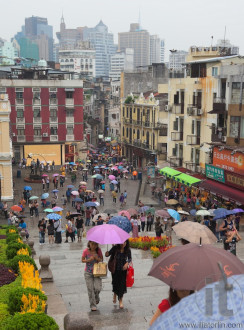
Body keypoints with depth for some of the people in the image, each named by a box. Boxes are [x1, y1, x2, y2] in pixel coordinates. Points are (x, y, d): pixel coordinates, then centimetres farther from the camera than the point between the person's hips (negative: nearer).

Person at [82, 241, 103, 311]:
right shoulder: (86, 251, -11)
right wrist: (88, 260, -20)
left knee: (98, 288, -9)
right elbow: (82, 260, 0)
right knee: (90, 290, 0)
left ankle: (96, 298, 26)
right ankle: (93, 305, 14)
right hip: (88, 273, -1)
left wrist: (97, 258, -19)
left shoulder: (98, 250, -7)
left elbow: (101, 259, 4)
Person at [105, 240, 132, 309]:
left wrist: (127, 263, -15)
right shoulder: (115, 248, -11)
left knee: (122, 284, -2)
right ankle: (115, 294, 43)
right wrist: (107, 254, -37)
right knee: (115, 283, 8)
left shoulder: (128, 250, -7)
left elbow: (130, 258, 4)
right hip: (115, 269, 0)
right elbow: (108, 253, -14)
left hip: (123, 270, 0)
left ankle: (120, 301, 11)